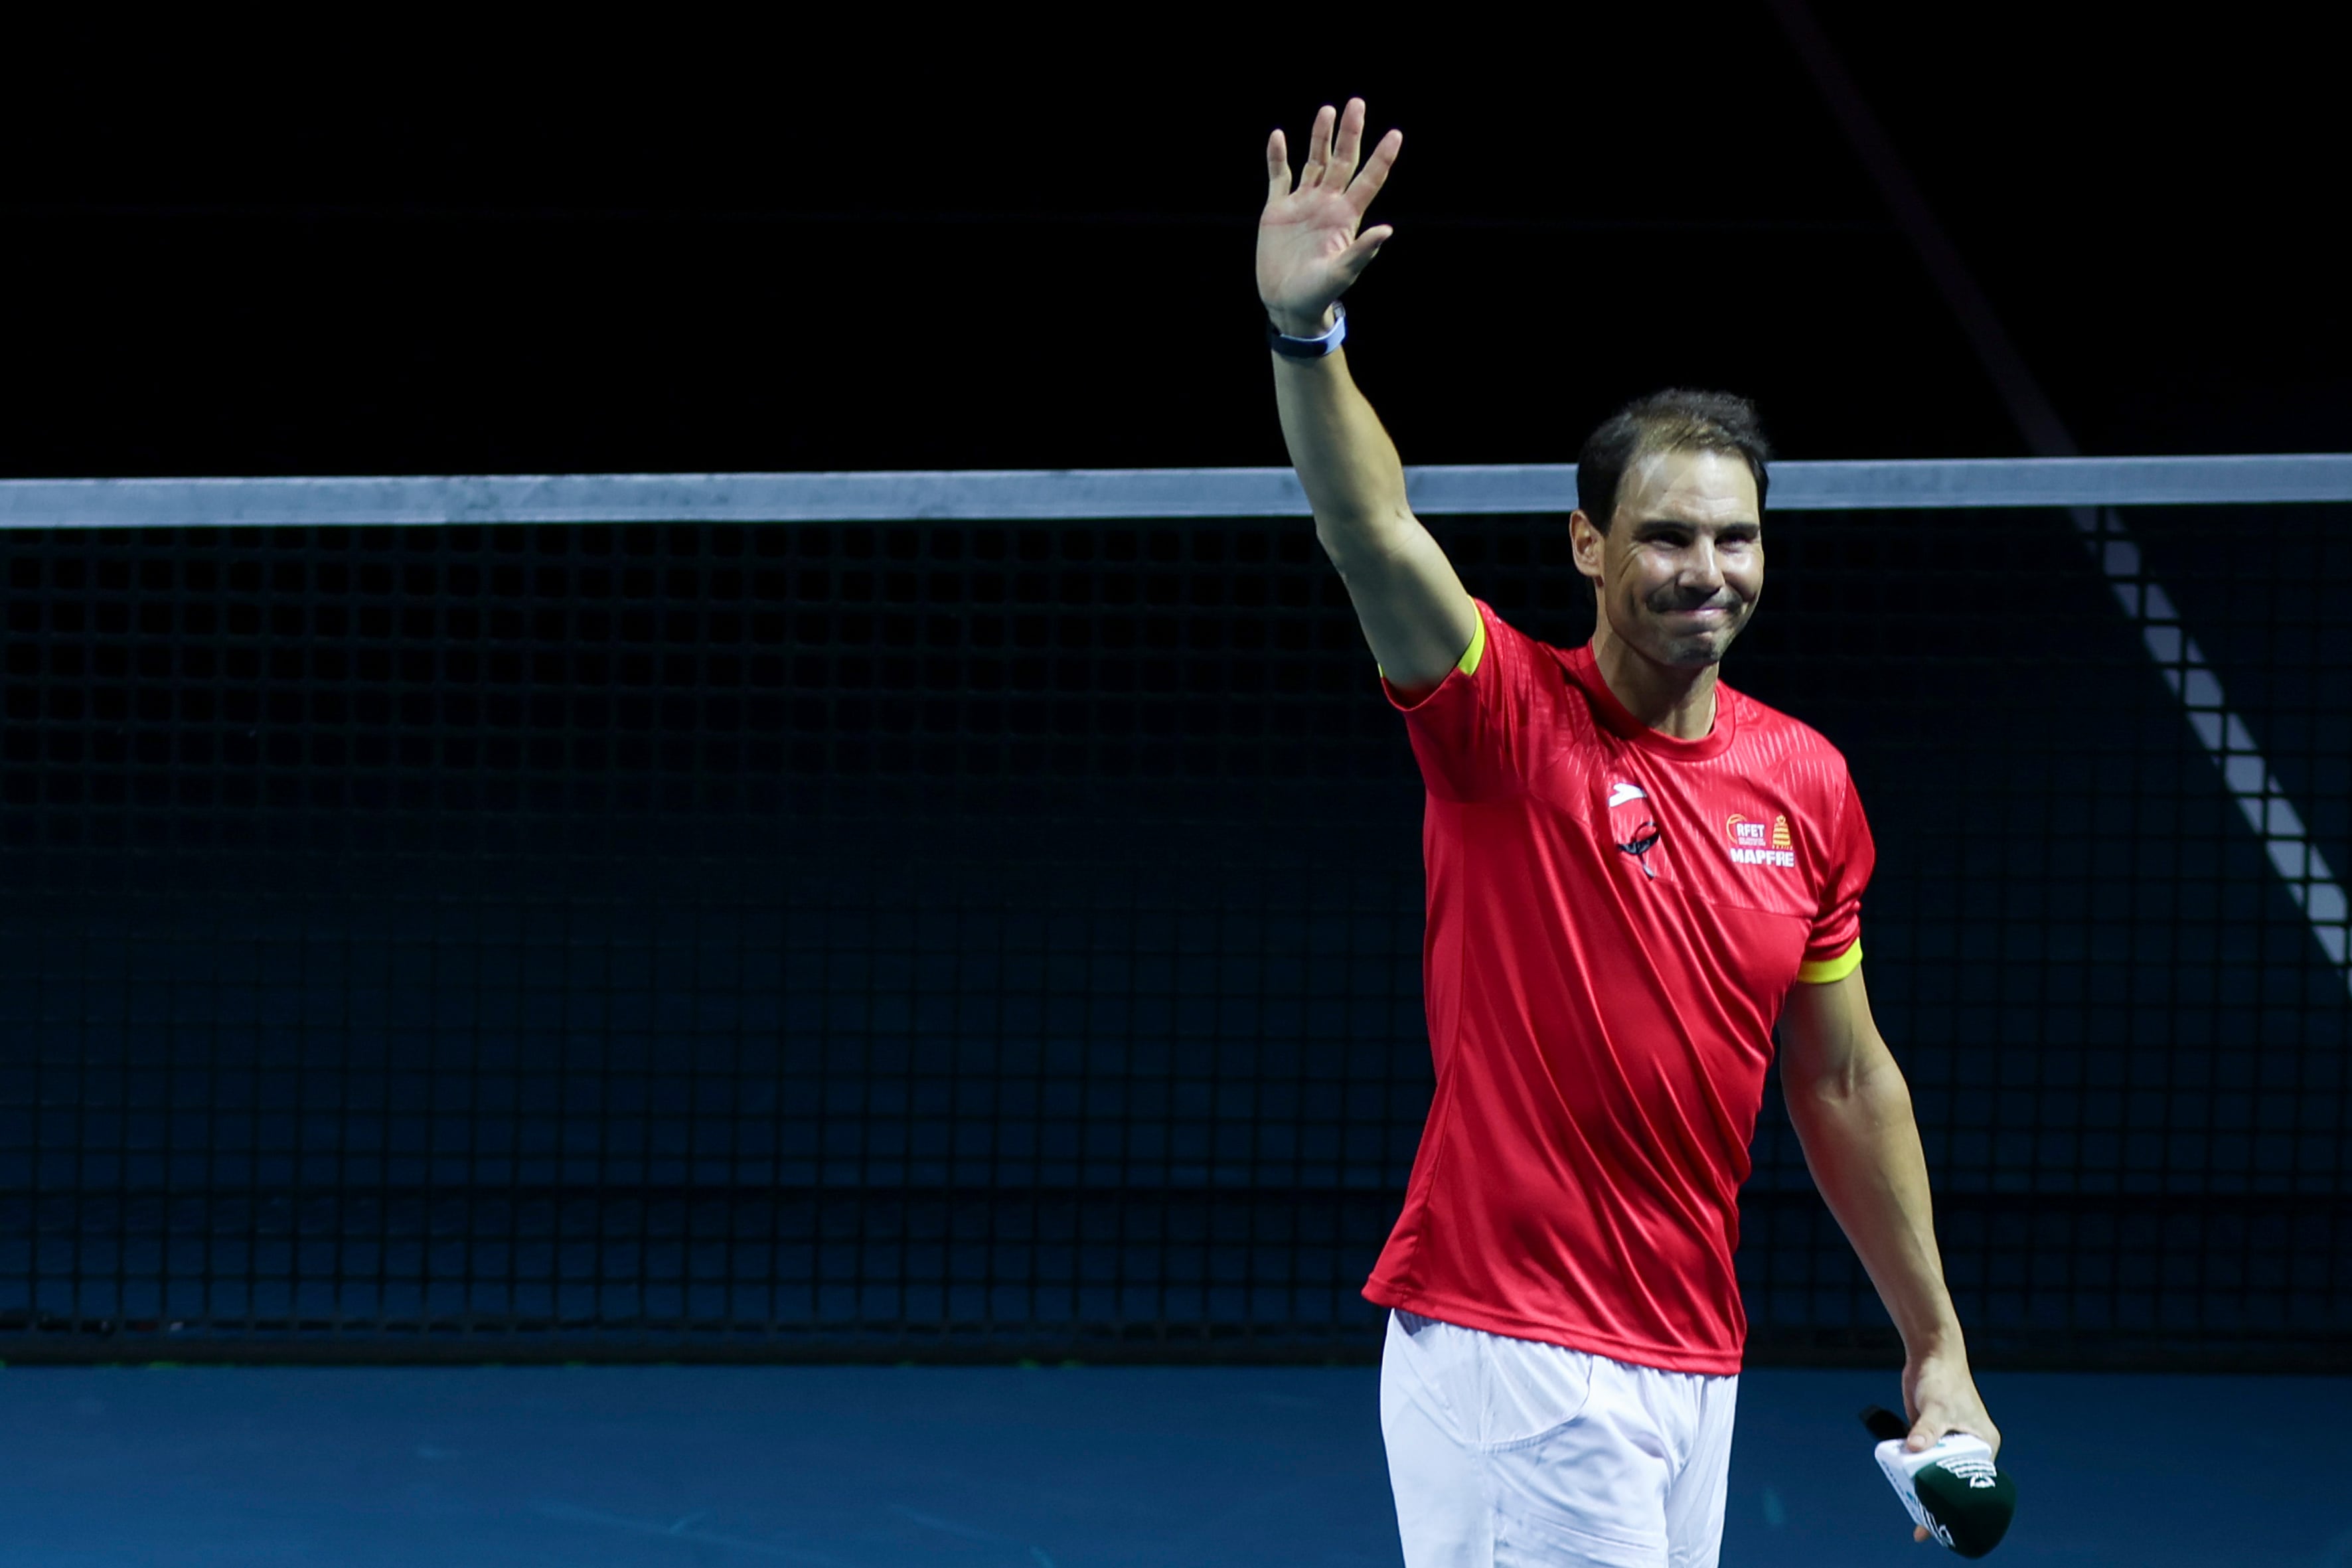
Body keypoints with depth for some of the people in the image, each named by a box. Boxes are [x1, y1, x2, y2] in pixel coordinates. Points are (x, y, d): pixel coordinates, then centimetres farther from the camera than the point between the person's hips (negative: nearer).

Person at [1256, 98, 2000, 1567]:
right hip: (1512, 1350, -6)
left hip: (1694, 1361, 6)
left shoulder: (1809, 782, 8)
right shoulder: (1510, 719, -7)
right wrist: (1304, 331, -42)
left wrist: (1938, 1348, 17)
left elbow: (1845, 1082, 16)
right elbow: (1375, 533, -25)